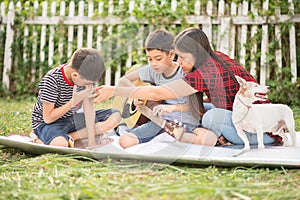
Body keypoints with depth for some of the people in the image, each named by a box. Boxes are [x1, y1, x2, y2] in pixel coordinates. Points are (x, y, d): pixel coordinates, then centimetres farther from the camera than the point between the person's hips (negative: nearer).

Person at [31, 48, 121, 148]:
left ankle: (68, 137, -15)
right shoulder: (51, 80, -25)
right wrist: (73, 101, -29)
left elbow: (88, 108, -9)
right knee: (60, 144, -43)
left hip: (71, 119, 8)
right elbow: (48, 118, -22)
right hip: (46, 123, -8)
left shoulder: (86, 77, -8)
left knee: (115, 116, -8)